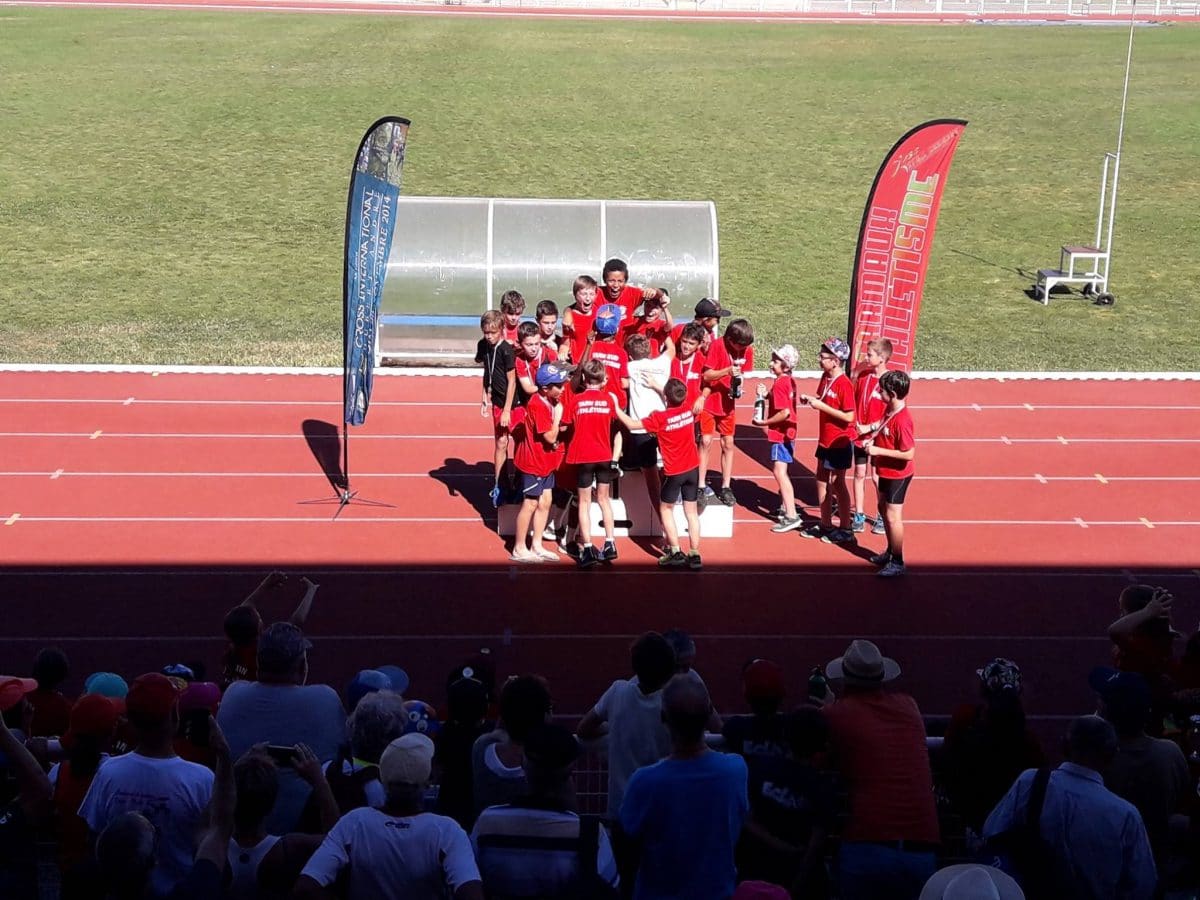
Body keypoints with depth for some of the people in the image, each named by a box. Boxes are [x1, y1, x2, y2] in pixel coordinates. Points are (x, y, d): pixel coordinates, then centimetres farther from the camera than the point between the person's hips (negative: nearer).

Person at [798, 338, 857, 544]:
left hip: (840, 442, -9)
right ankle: (825, 524, 28)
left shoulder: (844, 384, -22)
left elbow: (849, 416, -25)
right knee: (822, 480, 15)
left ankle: (846, 529, 13)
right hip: (825, 439, 9)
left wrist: (822, 406, -25)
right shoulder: (825, 377, 3)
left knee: (836, 483, 1)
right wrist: (811, 399, -6)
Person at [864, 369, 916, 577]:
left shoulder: (902, 420, -29)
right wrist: (873, 440, -2)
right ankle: (891, 551, 38)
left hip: (898, 475, -10)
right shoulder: (890, 410, -1)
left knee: (893, 516, 0)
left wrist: (879, 451, -26)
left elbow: (909, 453, -29)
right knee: (883, 509, 22)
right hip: (886, 472, 10)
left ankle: (897, 563, 14)